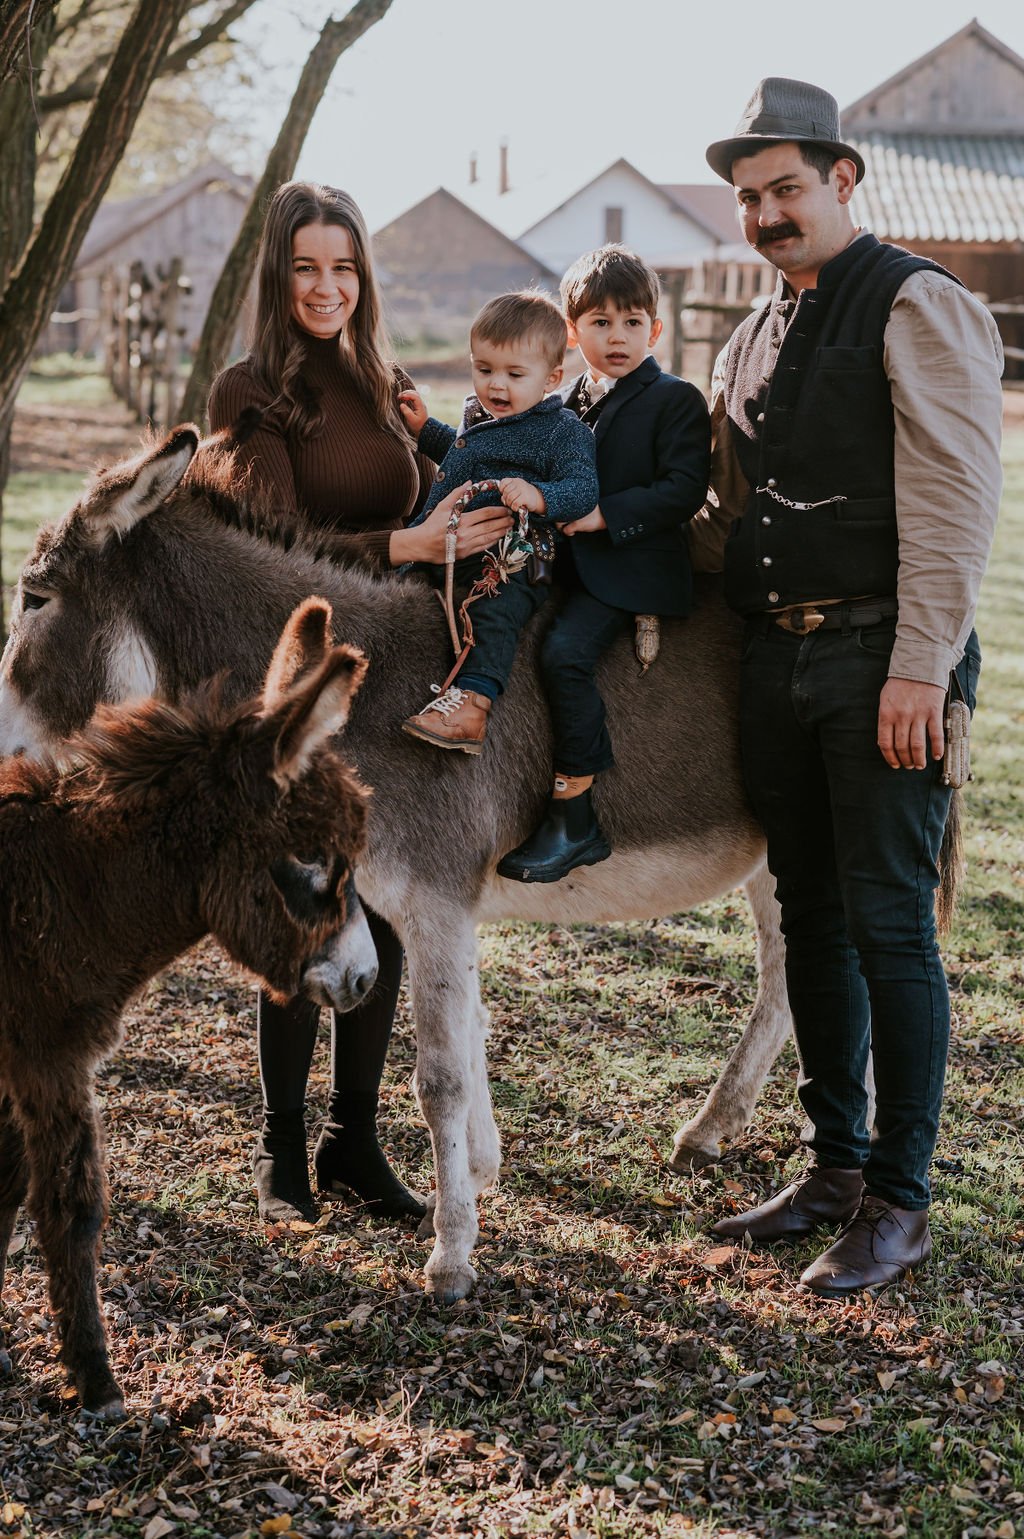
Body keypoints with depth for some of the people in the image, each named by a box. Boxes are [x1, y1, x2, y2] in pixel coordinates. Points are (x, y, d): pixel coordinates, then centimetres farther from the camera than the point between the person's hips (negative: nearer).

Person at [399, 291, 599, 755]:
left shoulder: (563, 430, -8)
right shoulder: (478, 414, 15)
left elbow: (583, 489, -22)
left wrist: (539, 497, -40)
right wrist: (425, 429, 30)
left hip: (511, 562, -8)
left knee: (498, 611, -31)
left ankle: (473, 698, -45)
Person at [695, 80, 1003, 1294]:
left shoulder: (918, 307, -7)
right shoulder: (750, 342, 17)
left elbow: (952, 500, -14)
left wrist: (919, 669, -20)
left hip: (882, 659, -8)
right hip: (775, 658, 8)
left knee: (889, 925, -4)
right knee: (811, 920, 13)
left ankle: (899, 1204, 5)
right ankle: (835, 1166, 26)